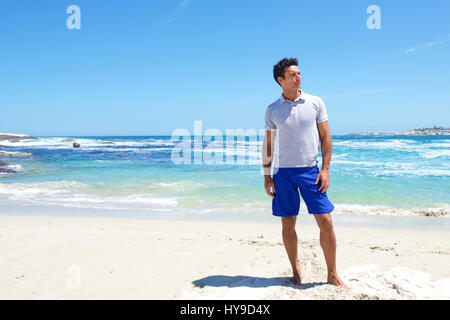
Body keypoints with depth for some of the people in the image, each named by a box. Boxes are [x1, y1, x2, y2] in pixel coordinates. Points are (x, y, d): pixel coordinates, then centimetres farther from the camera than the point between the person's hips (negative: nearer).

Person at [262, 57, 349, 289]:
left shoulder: (315, 103, 3)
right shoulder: (273, 110, 5)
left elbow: (326, 137, 4)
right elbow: (268, 144, 9)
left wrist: (325, 169, -5)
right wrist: (267, 176, 4)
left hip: (310, 170, 0)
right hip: (283, 172, 1)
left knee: (325, 222, -4)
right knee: (288, 225, 5)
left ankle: (332, 275, 10)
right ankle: (296, 271, 21)